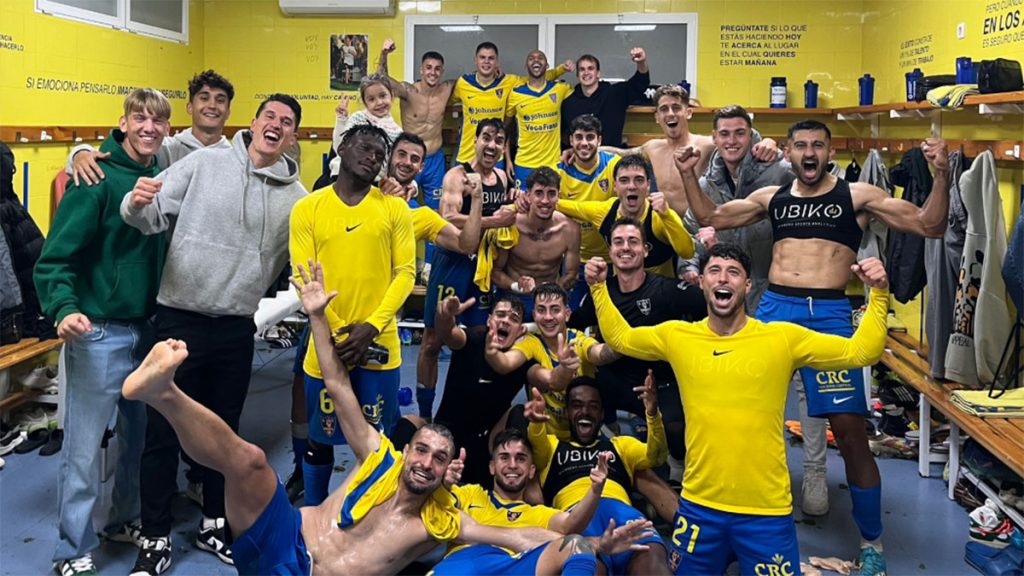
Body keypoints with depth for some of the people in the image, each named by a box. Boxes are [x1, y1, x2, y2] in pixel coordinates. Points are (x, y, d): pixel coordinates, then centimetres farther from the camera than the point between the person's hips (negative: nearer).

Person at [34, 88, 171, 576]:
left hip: (149, 328, 6)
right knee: (84, 448, 1)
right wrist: (64, 308, -32)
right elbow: (55, 257, -16)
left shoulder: (165, 176, 5)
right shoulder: (97, 179, -13)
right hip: (99, 332, -6)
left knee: (141, 435, 18)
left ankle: (127, 519, 36)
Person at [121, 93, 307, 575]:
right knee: (163, 432, 4)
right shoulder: (204, 162, -5)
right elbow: (154, 217, -9)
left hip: (237, 328, 3)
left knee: (223, 431, 16)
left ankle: (214, 525, 33)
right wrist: (136, 204, -28)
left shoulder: (296, 197, 2)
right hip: (178, 319, -2)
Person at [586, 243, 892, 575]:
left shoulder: (783, 338, -6)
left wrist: (879, 294, -15)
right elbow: (619, 337, 15)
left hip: (766, 509, -2)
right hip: (698, 504, 3)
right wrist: (599, 287, 7)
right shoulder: (676, 336, 2)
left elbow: (860, 352, -4)